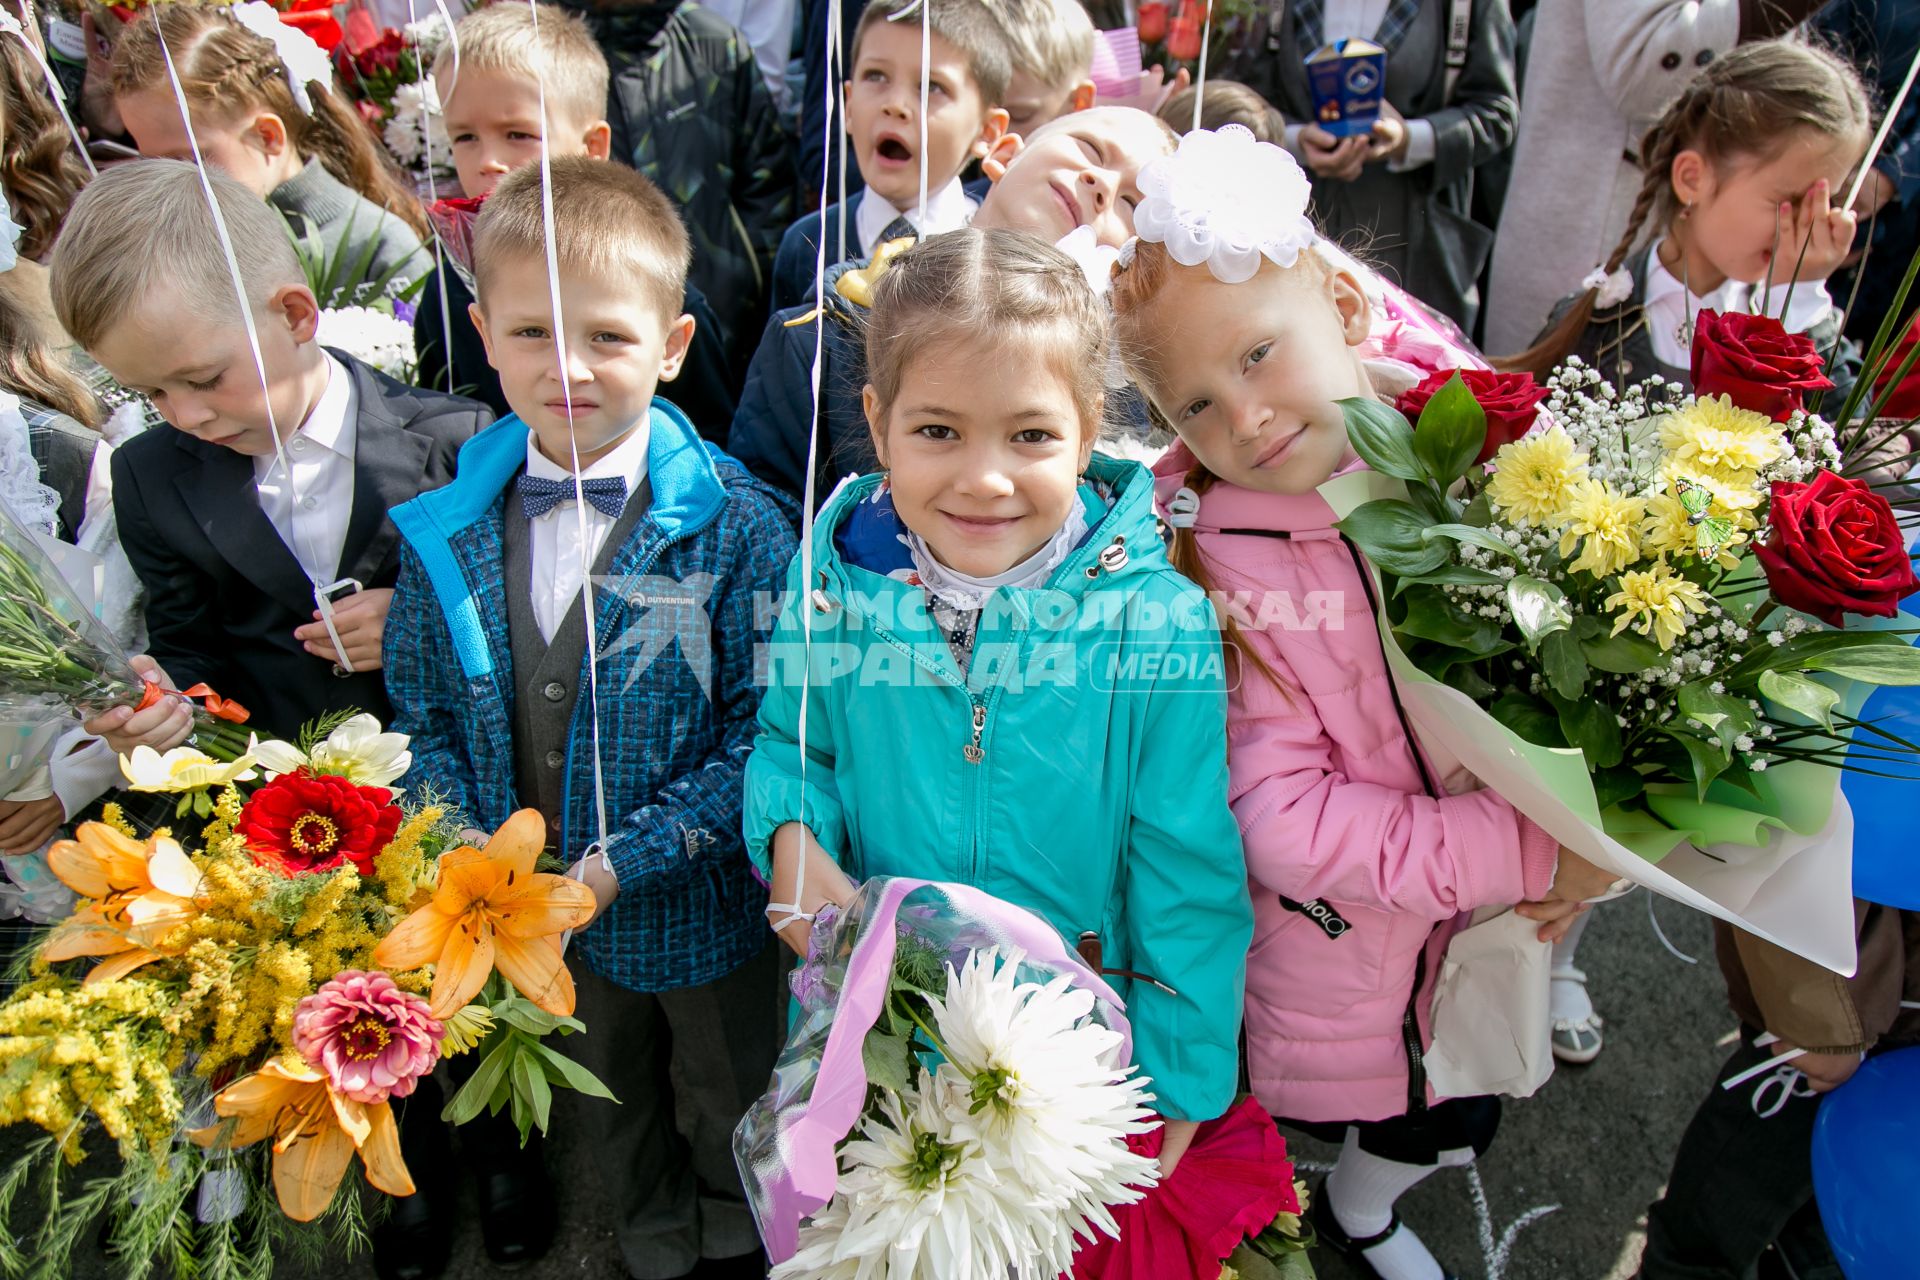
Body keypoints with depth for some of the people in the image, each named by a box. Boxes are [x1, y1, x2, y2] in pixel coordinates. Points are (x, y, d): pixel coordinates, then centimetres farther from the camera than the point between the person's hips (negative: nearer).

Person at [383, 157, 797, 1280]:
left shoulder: (737, 527, -22)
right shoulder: (447, 532, -9)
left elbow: (767, 730, -21)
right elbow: (425, 714, 0)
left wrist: (625, 860, -24)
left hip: (699, 906, -3)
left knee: (728, 1113, 25)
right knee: (611, 1109, 30)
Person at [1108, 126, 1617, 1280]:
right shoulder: (1199, 557, -22)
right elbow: (1285, 817, -24)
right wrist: (1525, 851, -25)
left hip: (1486, 932, 4)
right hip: (1319, 957, -3)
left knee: (1449, 1133, 28)